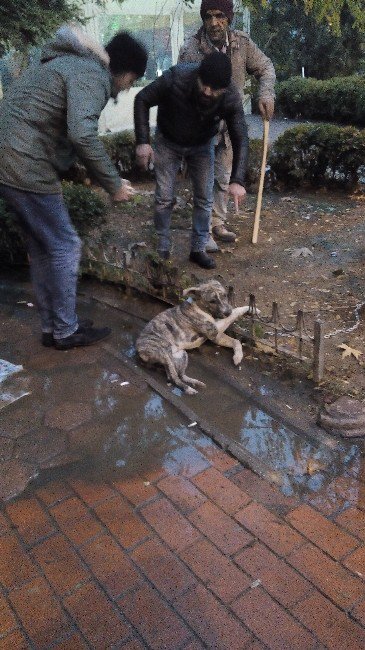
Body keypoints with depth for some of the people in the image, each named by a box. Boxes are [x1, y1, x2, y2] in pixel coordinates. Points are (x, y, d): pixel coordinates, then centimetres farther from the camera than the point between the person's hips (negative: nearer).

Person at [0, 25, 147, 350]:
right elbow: (82, 134, -25)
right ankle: (66, 332, 12)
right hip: (27, 168, -10)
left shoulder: (72, 62, 21)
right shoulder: (91, 75, -11)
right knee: (65, 247, 0)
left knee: (41, 248, 15)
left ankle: (51, 327, 24)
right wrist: (113, 184, -17)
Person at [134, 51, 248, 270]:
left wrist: (237, 180, -34)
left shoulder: (231, 97, -29)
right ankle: (163, 249, 15)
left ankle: (199, 249, 15)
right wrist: (143, 141, -27)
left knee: (205, 199, 0)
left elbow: (241, 139, -23)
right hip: (168, 142, -1)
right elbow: (142, 100, -19)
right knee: (165, 198, -2)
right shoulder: (176, 78, -34)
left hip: (202, 145, 2)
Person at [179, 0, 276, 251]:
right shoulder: (190, 49, -18)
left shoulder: (242, 42, -8)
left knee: (224, 178, 14)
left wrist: (266, 94, -14)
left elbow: (265, 67, 5)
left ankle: (219, 223, 28)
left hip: (229, 126, 5)